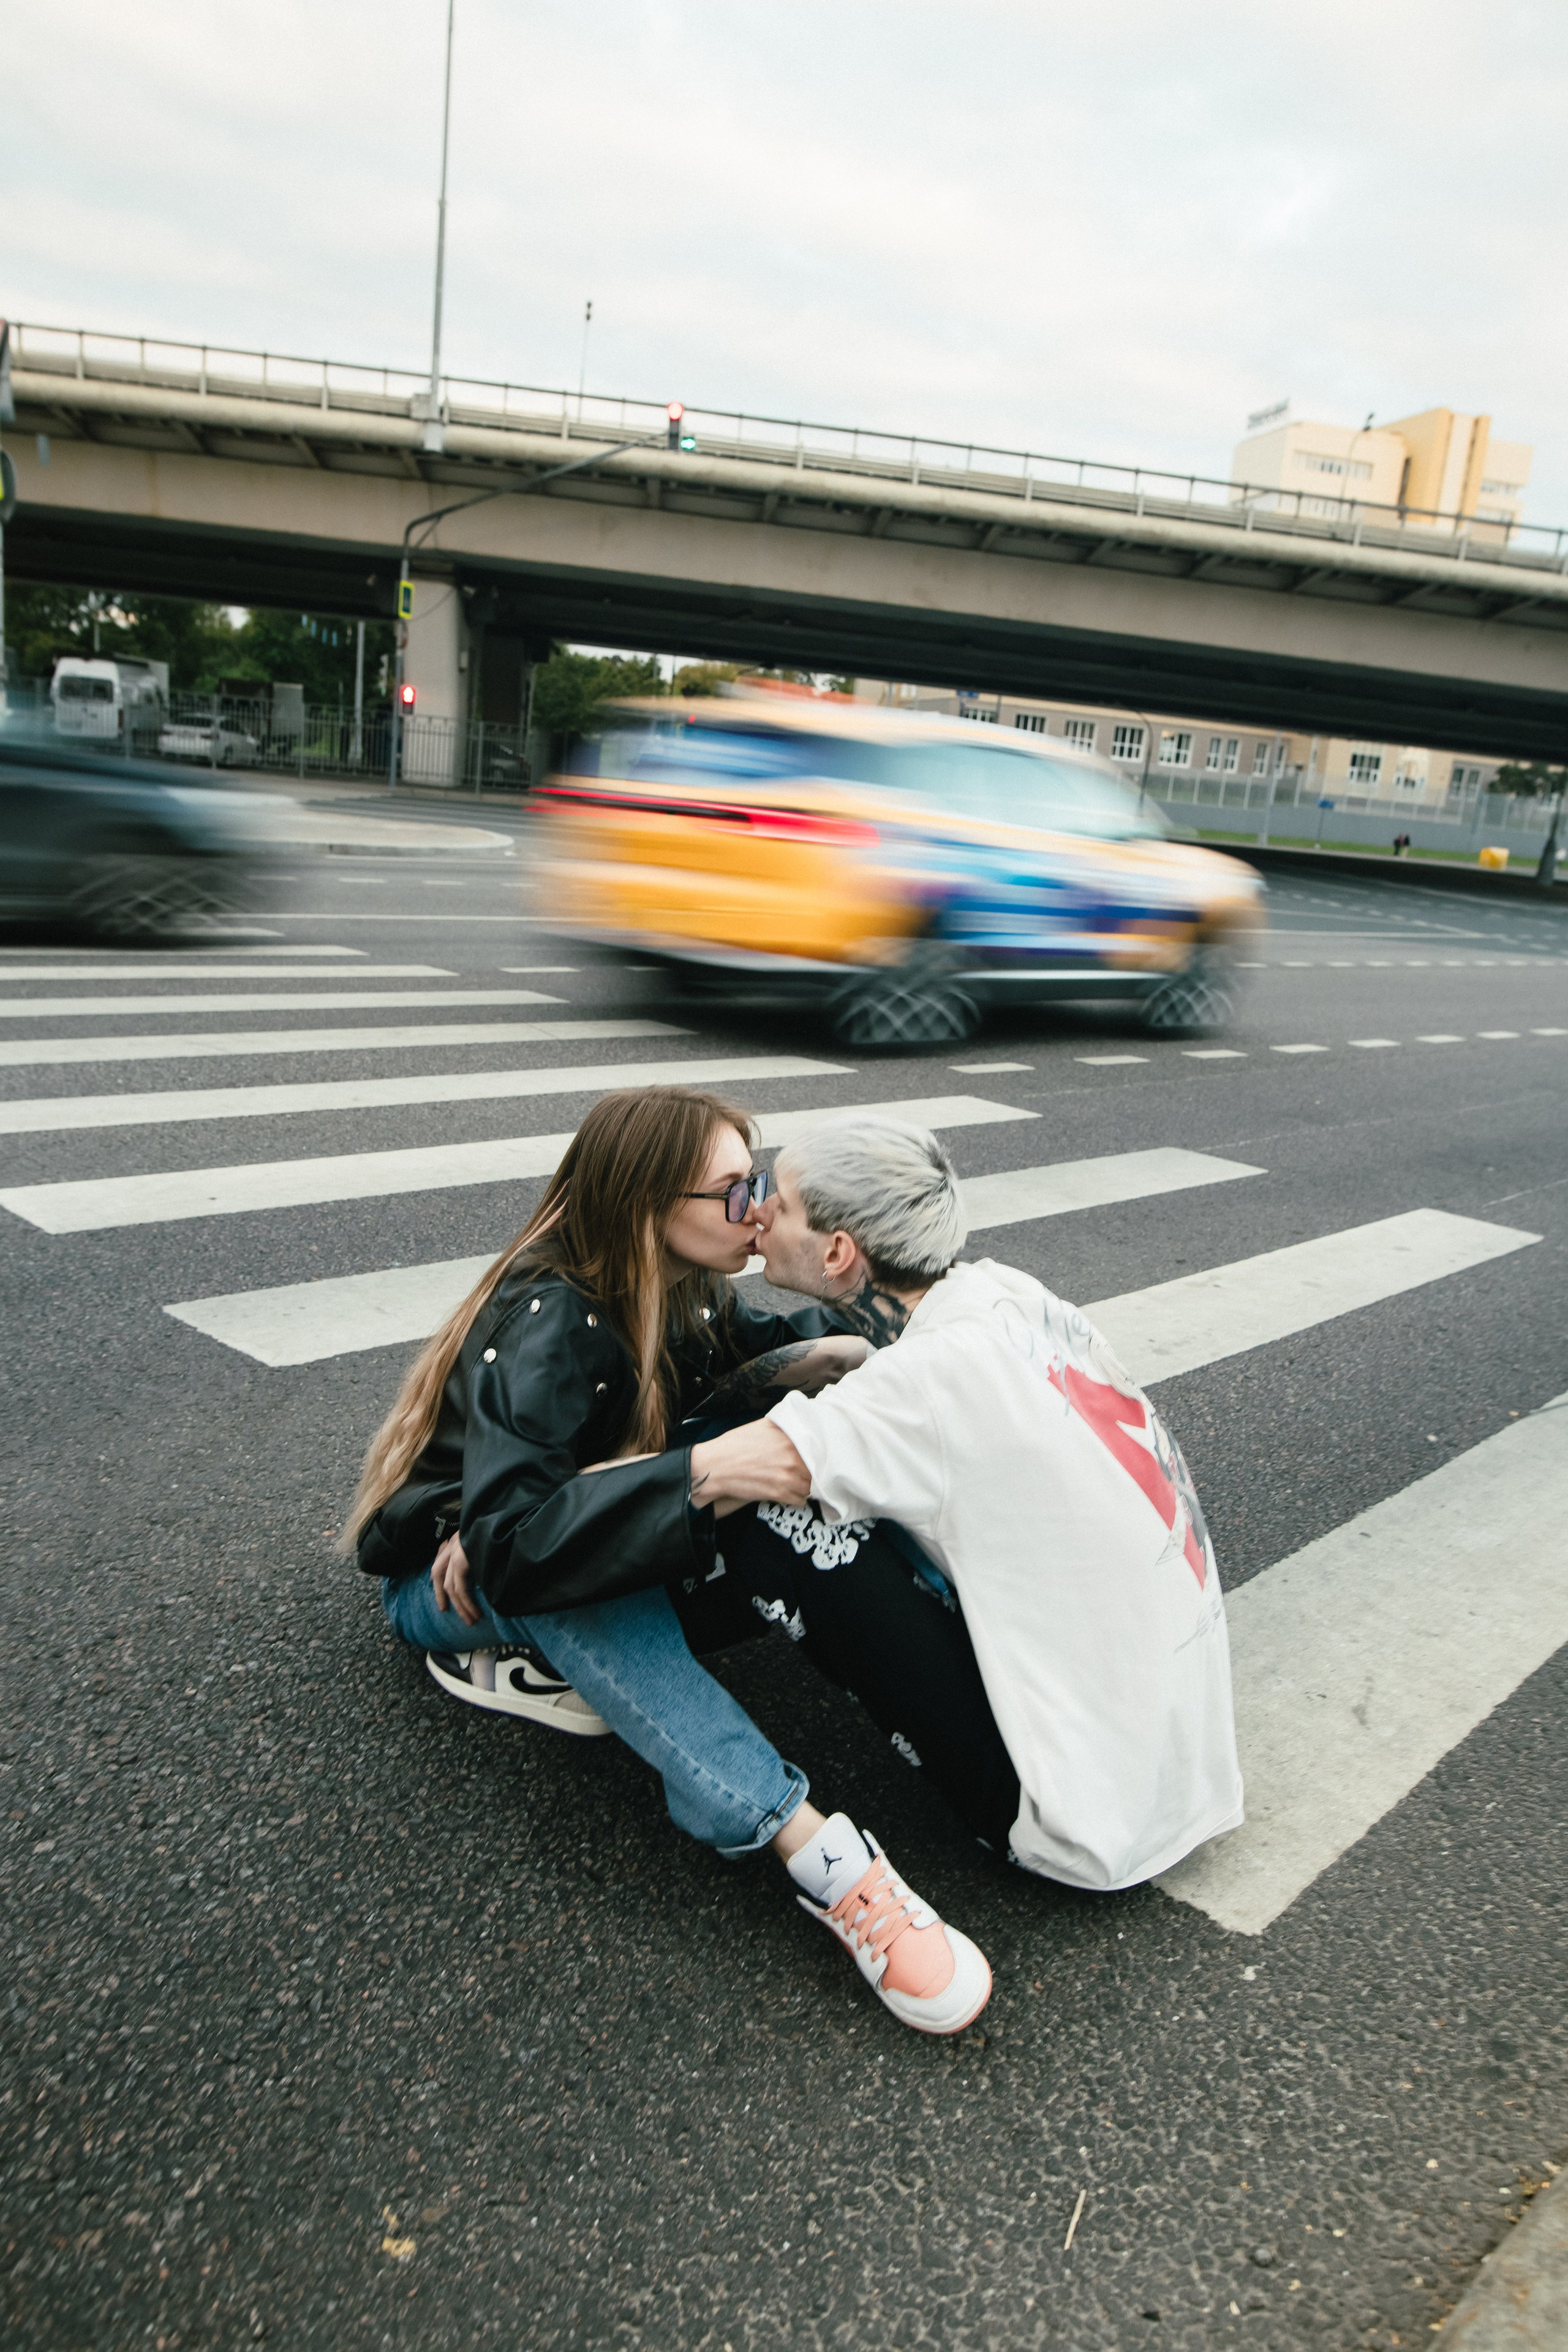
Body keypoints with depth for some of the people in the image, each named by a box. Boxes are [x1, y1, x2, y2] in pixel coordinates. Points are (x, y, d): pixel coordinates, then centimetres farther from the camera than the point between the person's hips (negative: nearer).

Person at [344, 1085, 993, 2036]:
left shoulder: (683, 1287, -9)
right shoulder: (547, 1325, -32)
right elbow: (510, 1544, -42)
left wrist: (814, 1354, -16)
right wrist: (704, 1475, -50)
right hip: (449, 1579, -7)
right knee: (569, 1573, -42)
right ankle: (822, 1859, -49)